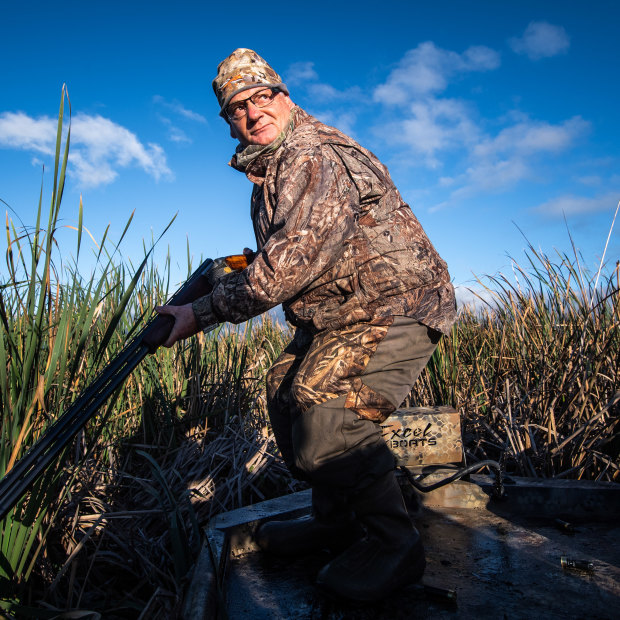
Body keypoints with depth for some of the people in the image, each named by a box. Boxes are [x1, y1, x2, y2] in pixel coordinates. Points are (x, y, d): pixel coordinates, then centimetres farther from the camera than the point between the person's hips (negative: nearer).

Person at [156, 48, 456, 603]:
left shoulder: (318, 158, -19)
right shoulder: (268, 174, 15)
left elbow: (290, 262, -28)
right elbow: (277, 263, 23)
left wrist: (203, 312, -20)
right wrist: (225, 273, 6)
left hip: (400, 306, -10)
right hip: (335, 316, 10)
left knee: (324, 405, -24)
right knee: (285, 391, 9)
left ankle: (394, 545, -4)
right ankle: (336, 520, 22)